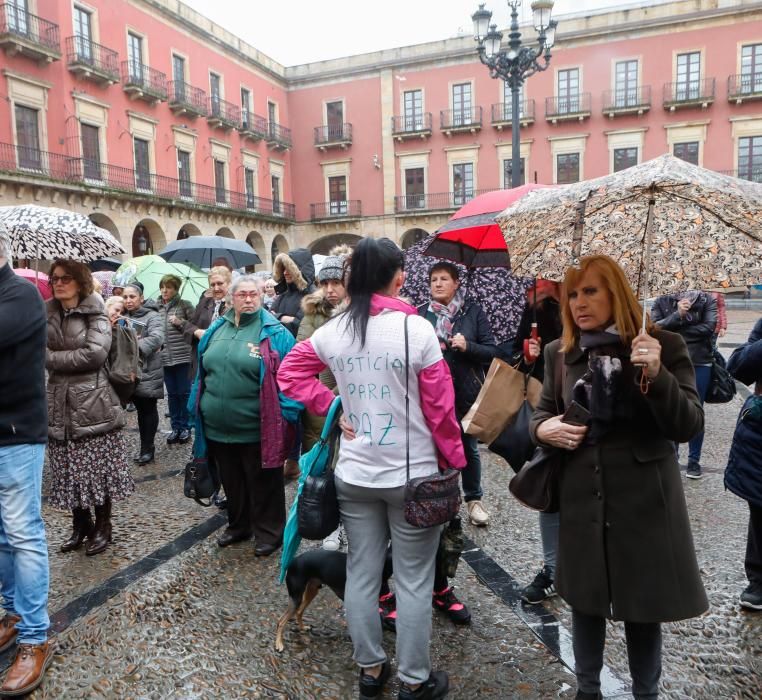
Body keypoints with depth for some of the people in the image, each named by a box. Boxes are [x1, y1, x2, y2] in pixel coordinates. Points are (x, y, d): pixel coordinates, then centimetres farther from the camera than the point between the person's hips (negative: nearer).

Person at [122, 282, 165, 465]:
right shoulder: (125, 317, 11)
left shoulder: (152, 316, -10)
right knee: (140, 409, 13)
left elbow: (157, 338, -25)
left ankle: (148, 448, 13)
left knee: (148, 409, 3)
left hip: (148, 372, -6)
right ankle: (145, 447, 23)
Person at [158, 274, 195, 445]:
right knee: (172, 394, 11)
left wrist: (181, 323, -16)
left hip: (182, 356, -4)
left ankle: (185, 427, 14)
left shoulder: (185, 305, -1)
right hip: (165, 357, 4)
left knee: (184, 392, 3)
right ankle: (175, 427, 19)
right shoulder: (156, 308, 9)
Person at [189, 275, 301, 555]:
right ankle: (238, 525, 40)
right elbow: (203, 371, 17)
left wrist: (287, 414, -16)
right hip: (218, 426, 6)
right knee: (231, 480, 21)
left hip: (257, 429, -6)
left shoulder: (273, 332, -9)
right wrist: (198, 407, 17)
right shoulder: (216, 330, 8)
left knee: (262, 483, 9)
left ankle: (269, 532, 26)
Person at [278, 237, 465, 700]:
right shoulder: (417, 328, -15)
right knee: (414, 582, 10)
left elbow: (291, 372, 9)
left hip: (354, 473, 5)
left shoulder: (335, 329, -2)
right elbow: (440, 406, -11)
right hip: (412, 474, -4)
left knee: (362, 575, 16)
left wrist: (331, 406, 6)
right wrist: (455, 461, 0)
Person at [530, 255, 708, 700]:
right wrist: (544, 429, -10)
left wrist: (655, 375, -29)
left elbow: (689, 426, -13)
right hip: (582, 499, 3)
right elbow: (543, 413, 13)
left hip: (644, 500, -2)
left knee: (644, 605, 13)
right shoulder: (560, 353, 2)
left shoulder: (665, 345, -7)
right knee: (585, 599, 17)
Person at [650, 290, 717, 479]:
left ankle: (694, 460, 21)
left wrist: (673, 330, -10)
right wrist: (677, 315, -20)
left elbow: (709, 327, -13)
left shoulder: (707, 300, 0)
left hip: (699, 365, -1)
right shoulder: (662, 301, 3)